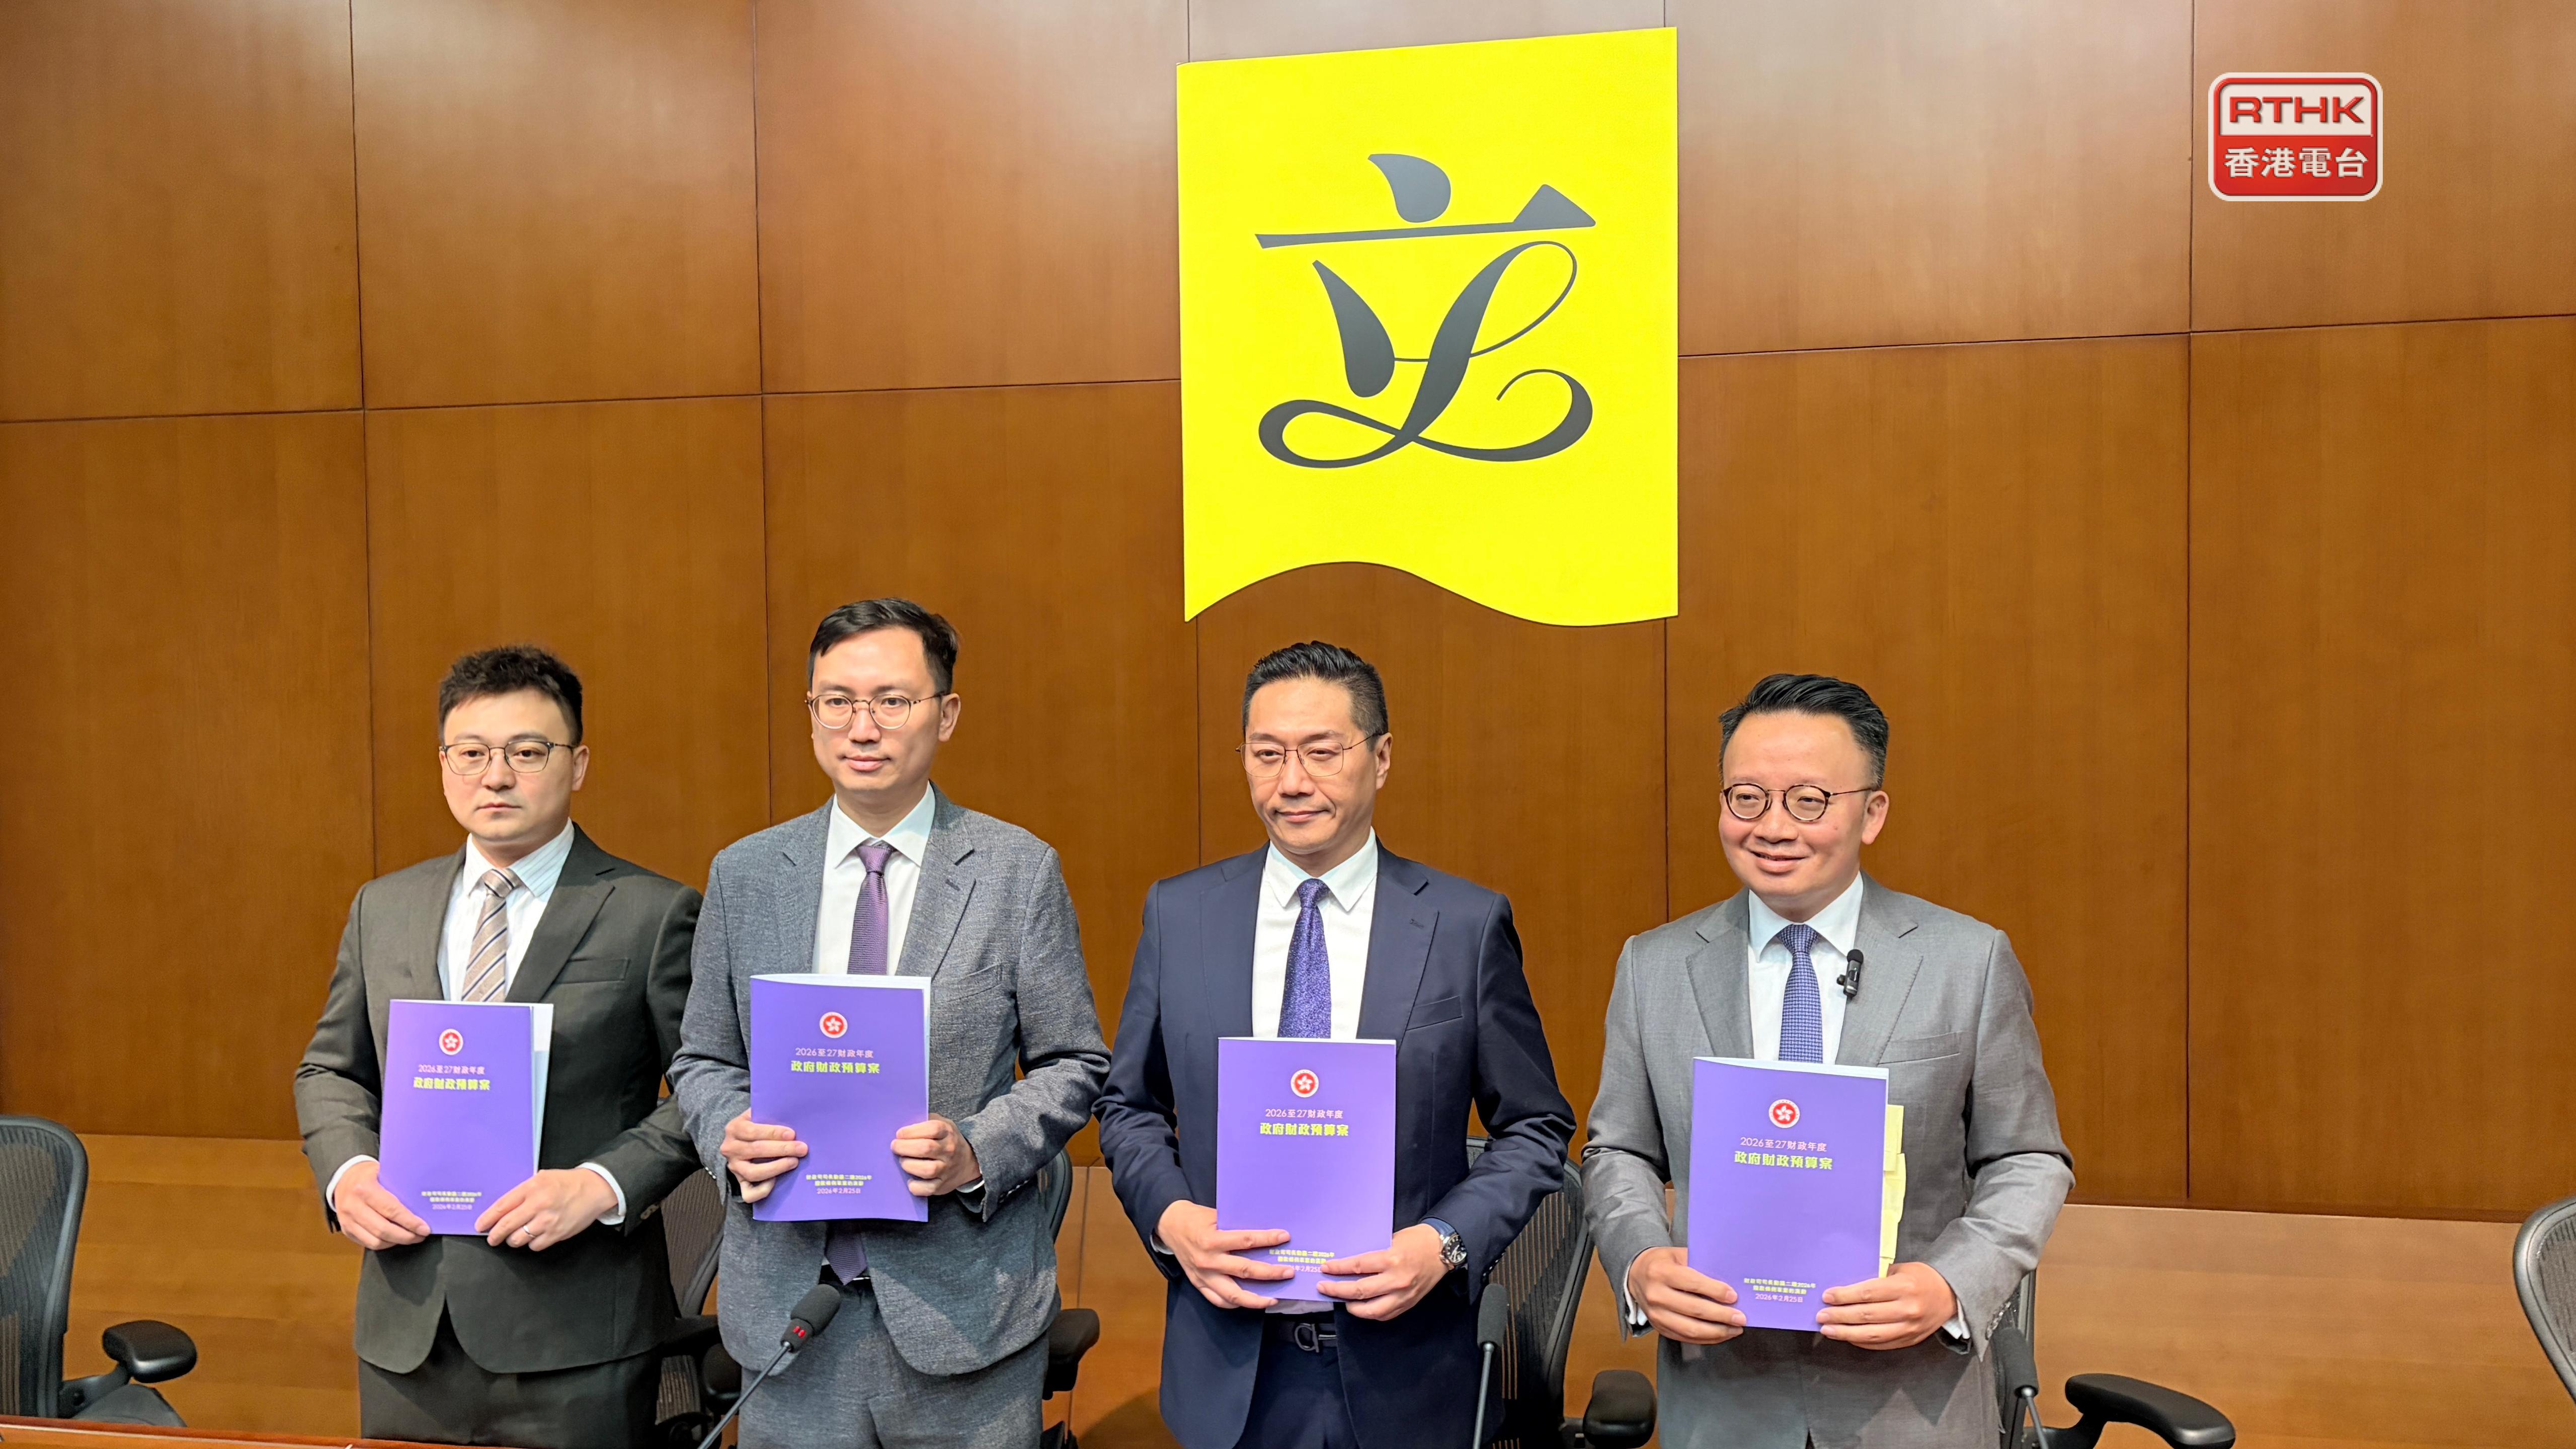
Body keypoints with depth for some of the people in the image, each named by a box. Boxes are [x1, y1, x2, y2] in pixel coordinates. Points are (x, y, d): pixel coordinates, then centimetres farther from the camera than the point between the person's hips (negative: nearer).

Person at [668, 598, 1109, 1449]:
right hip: (786, 1303, 2)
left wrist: (978, 1152, -16)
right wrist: (730, 1137, -9)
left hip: (963, 1302, -2)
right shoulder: (743, 875, 5)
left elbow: (1073, 1065, 0)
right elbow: (703, 1062, 11)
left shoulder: (1021, 872, -3)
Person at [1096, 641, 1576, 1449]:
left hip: (1400, 1371, -1)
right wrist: (1170, 1218, -10)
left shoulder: (1468, 926, -7)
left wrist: (1446, 1244, -15)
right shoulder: (1178, 915, -1)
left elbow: (1536, 1130, -1)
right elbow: (1129, 1108, 8)